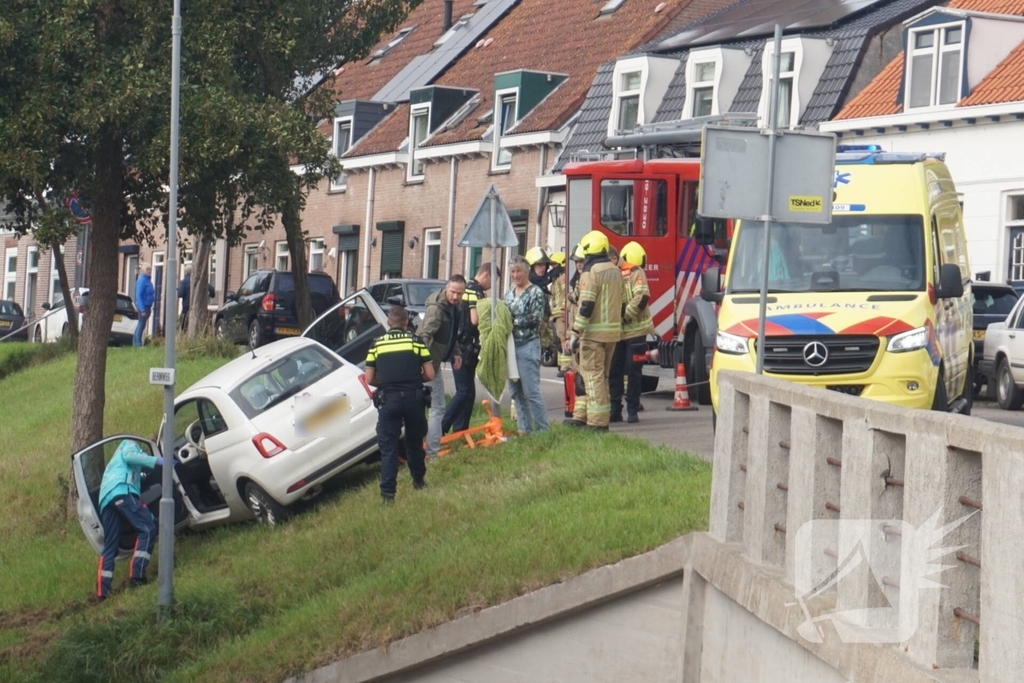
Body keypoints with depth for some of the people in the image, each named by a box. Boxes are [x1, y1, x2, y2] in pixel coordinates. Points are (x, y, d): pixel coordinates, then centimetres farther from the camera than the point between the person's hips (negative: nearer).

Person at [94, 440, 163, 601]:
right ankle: (137, 575, -22)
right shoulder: (130, 444, 22)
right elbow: (129, 456, -2)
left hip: (105, 498, 8)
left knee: (110, 546, 7)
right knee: (148, 528, -11)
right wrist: (156, 461, -10)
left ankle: (102, 591, -1)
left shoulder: (116, 461, 44)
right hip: (121, 492, -8)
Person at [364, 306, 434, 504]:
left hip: (388, 400, -1)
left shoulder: (377, 344, 4)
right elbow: (429, 374, 1)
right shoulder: (416, 341, 2)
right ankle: (418, 480, 36)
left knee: (388, 447, 0)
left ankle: (388, 492, -9)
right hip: (413, 398, 1)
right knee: (415, 442, 21)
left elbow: (369, 379, 5)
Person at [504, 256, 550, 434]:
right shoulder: (509, 293, 16)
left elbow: (536, 318, -13)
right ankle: (524, 428, 17)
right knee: (516, 391, 9)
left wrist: (513, 321, -14)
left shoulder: (535, 292, -4)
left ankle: (542, 429, -4)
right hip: (511, 345, 7)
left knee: (531, 391, -9)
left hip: (528, 346, -7)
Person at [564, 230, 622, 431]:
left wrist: (575, 334, -16)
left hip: (594, 332, -8)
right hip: (613, 332, 8)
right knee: (601, 375, 15)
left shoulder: (591, 273, -14)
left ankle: (597, 422, -7)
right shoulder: (615, 272, 12)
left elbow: (586, 306, -19)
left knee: (593, 376, -5)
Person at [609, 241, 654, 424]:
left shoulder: (637, 274, -4)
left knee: (633, 371, -1)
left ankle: (632, 410, 5)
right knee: (614, 371, 5)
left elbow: (641, 299, -19)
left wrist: (624, 316, -17)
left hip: (635, 331, -5)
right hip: (617, 332, 5)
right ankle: (615, 410, 11)